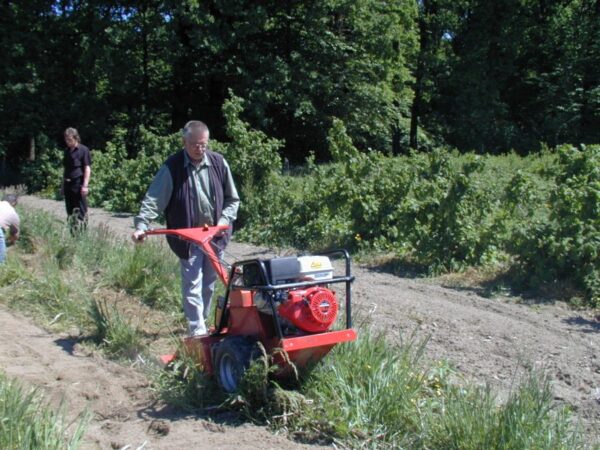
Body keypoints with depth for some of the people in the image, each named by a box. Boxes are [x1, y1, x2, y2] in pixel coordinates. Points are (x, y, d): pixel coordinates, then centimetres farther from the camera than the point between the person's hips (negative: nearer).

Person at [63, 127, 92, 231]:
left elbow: (87, 168, -9)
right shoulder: (67, 151, 15)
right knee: (70, 212, 9)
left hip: (79, 184, -7)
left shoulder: (83, 150, -5)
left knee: (81, 211, -5)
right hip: (68, 184, 7)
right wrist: (63, 184, 17)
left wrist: (85, 185, -15)